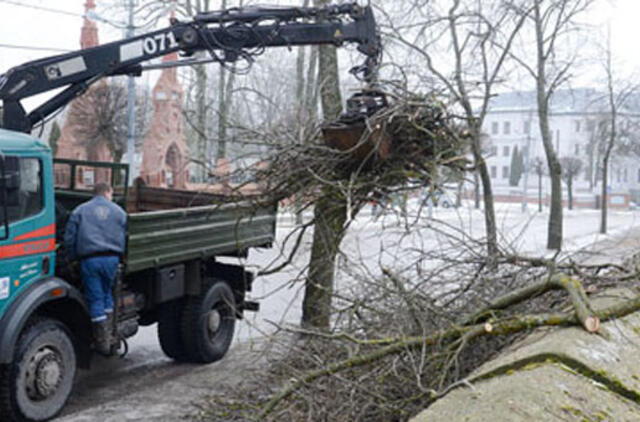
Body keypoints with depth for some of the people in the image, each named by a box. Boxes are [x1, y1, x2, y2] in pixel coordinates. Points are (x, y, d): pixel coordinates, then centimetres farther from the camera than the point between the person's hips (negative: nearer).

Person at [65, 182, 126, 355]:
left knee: (95, 299, 2)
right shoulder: (119, 211, 13)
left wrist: (74, 258, 15)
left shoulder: (80, 211, 10)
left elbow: (69, 238, 5)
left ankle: (103, 343, 3)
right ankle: (109, 335, 17)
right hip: (112, 258, 2)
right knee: (107, 295, 18)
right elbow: (125, 238, 10)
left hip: (89, 259, -1)